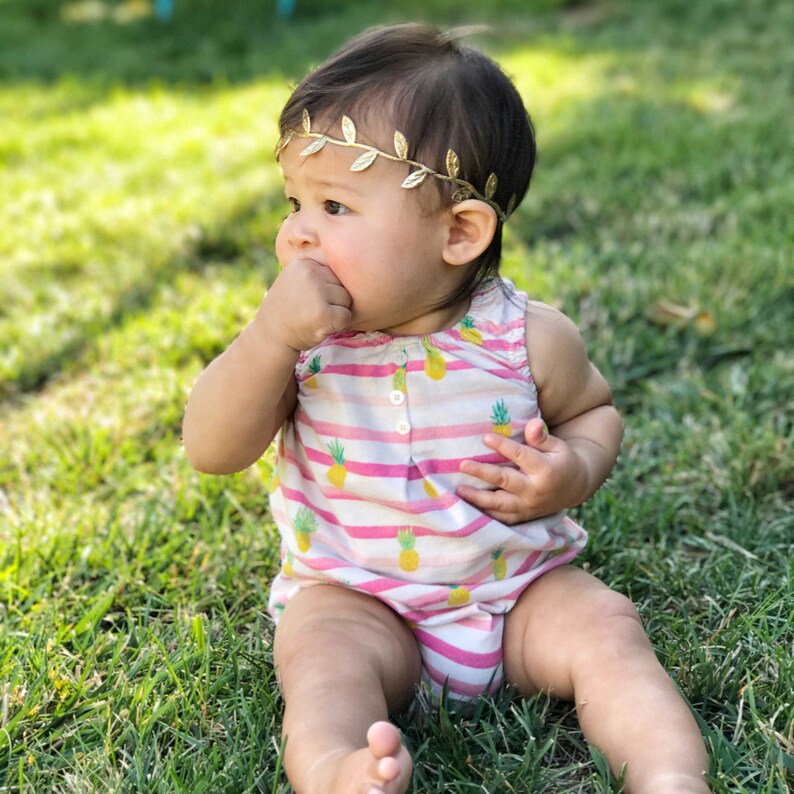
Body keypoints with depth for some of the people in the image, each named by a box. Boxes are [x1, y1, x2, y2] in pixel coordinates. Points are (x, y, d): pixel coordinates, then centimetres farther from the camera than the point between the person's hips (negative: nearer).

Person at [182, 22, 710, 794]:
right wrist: (270, 337, -30)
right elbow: (211, 450, -15)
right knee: (321, 654, -28)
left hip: (521, 586, 1)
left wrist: (577, 469, -15)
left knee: (603, 629, -22)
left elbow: (594, 409, 9)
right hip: (353, 595, 0)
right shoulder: (301, 334, -9)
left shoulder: (529, 338, -10)